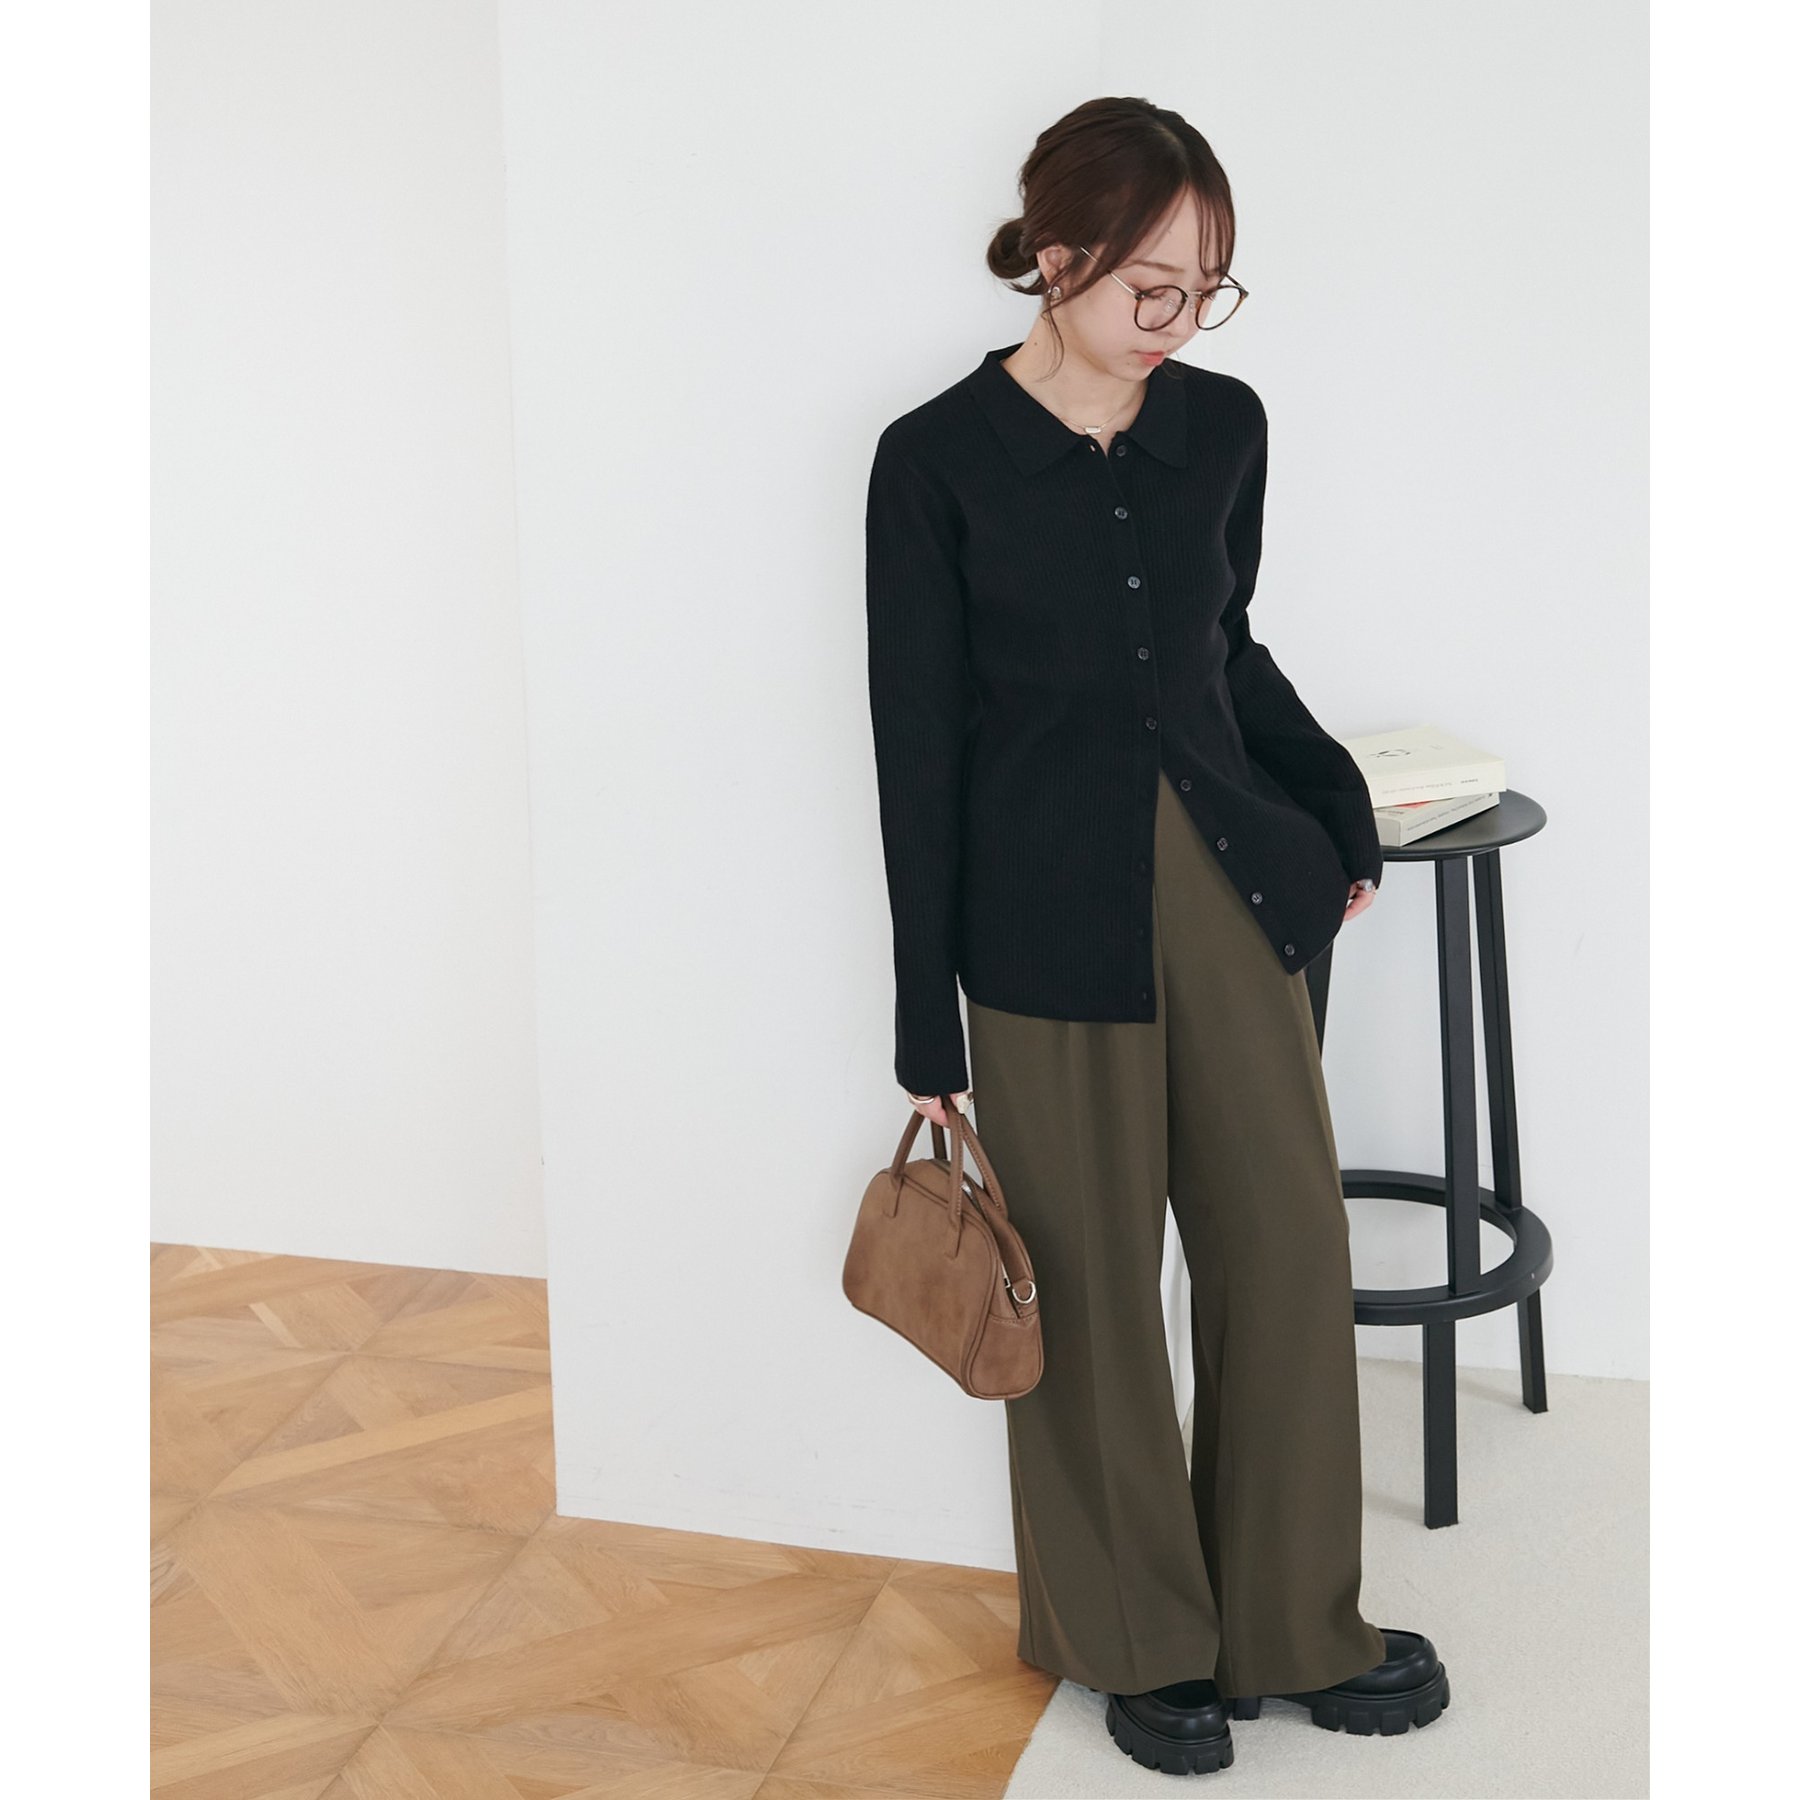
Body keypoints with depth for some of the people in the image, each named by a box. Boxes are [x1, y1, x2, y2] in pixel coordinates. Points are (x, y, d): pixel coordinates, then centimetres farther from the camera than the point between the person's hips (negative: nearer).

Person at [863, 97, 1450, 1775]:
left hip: (1230, 881, 4)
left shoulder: (1224, 425, 3)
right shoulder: (937, 459, -9)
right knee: (1093, 1284, 7)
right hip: (1049, 910, -4)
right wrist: (927, 1031, -6)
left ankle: (1294, 1623, 25)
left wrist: (1337, 807, 12)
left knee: (1289, 1244, 8)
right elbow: (917, 742, -7)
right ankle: (1140, 1638, 26)